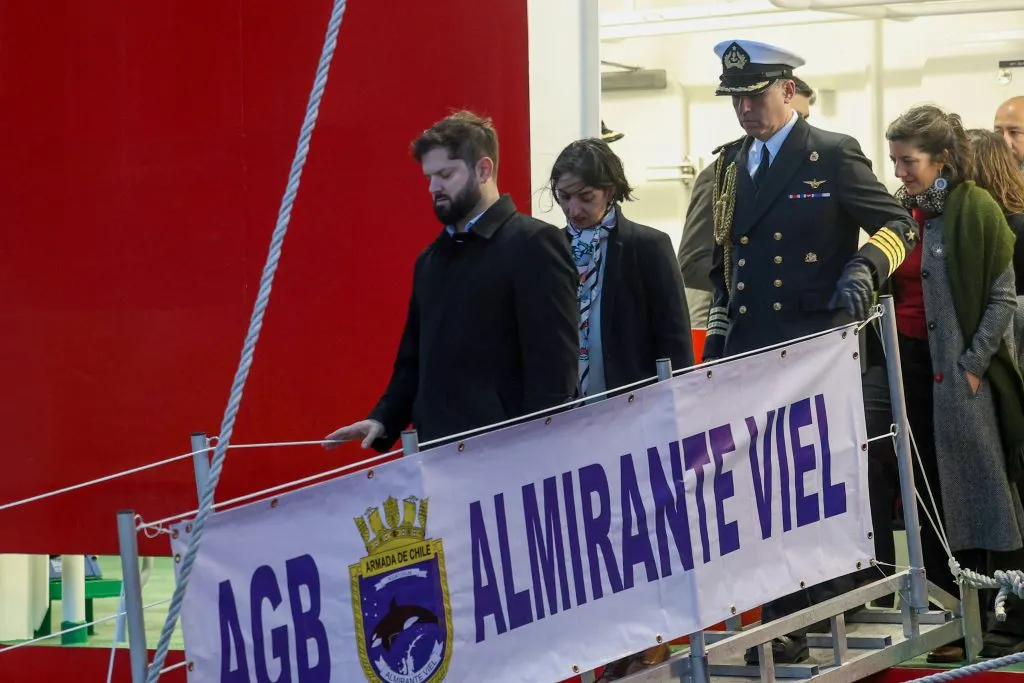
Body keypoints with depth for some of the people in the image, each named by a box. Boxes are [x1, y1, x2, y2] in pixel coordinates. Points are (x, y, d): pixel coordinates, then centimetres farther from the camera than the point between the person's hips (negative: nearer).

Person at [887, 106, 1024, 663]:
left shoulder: (977, 210, -6)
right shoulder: (897, 213, 7)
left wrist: (972, 365, -9)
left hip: (957, 371, -5)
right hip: (906, 366, 5)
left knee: (963, 495, -1)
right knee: (927, 496, 6)